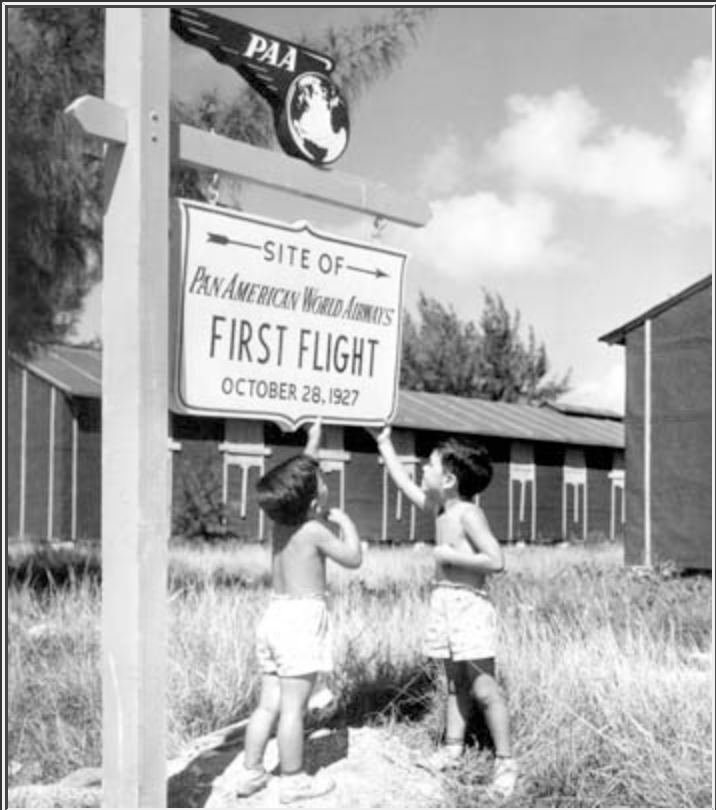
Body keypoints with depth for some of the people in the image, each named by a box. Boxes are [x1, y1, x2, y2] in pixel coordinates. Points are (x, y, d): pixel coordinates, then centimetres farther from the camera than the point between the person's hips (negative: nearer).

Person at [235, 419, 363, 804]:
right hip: (303, 618, -7)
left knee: (269, 703, 14)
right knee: (294, 707, 1)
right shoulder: (314, 530, -13)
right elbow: (353, 558, -4)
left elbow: (301, 476, 22)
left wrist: (312, 444, 25)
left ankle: (250, 772, 19)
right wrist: (345, 521, 6)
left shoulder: (278, 522, 6)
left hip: (274, 615, 7)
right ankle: (293, 781, 10)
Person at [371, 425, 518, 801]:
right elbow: (404, 483, 18)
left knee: (484, 688, -5)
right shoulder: (439, 508, 9)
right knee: (456, 682, 16)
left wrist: (451, 556, -18)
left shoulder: (468, 514, -15)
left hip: (469, 604, -8)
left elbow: (495, 560, -22)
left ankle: (505, 763, 3)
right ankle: (452, 749, 26)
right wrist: (383, 442, 19)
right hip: (444, 602, 8)